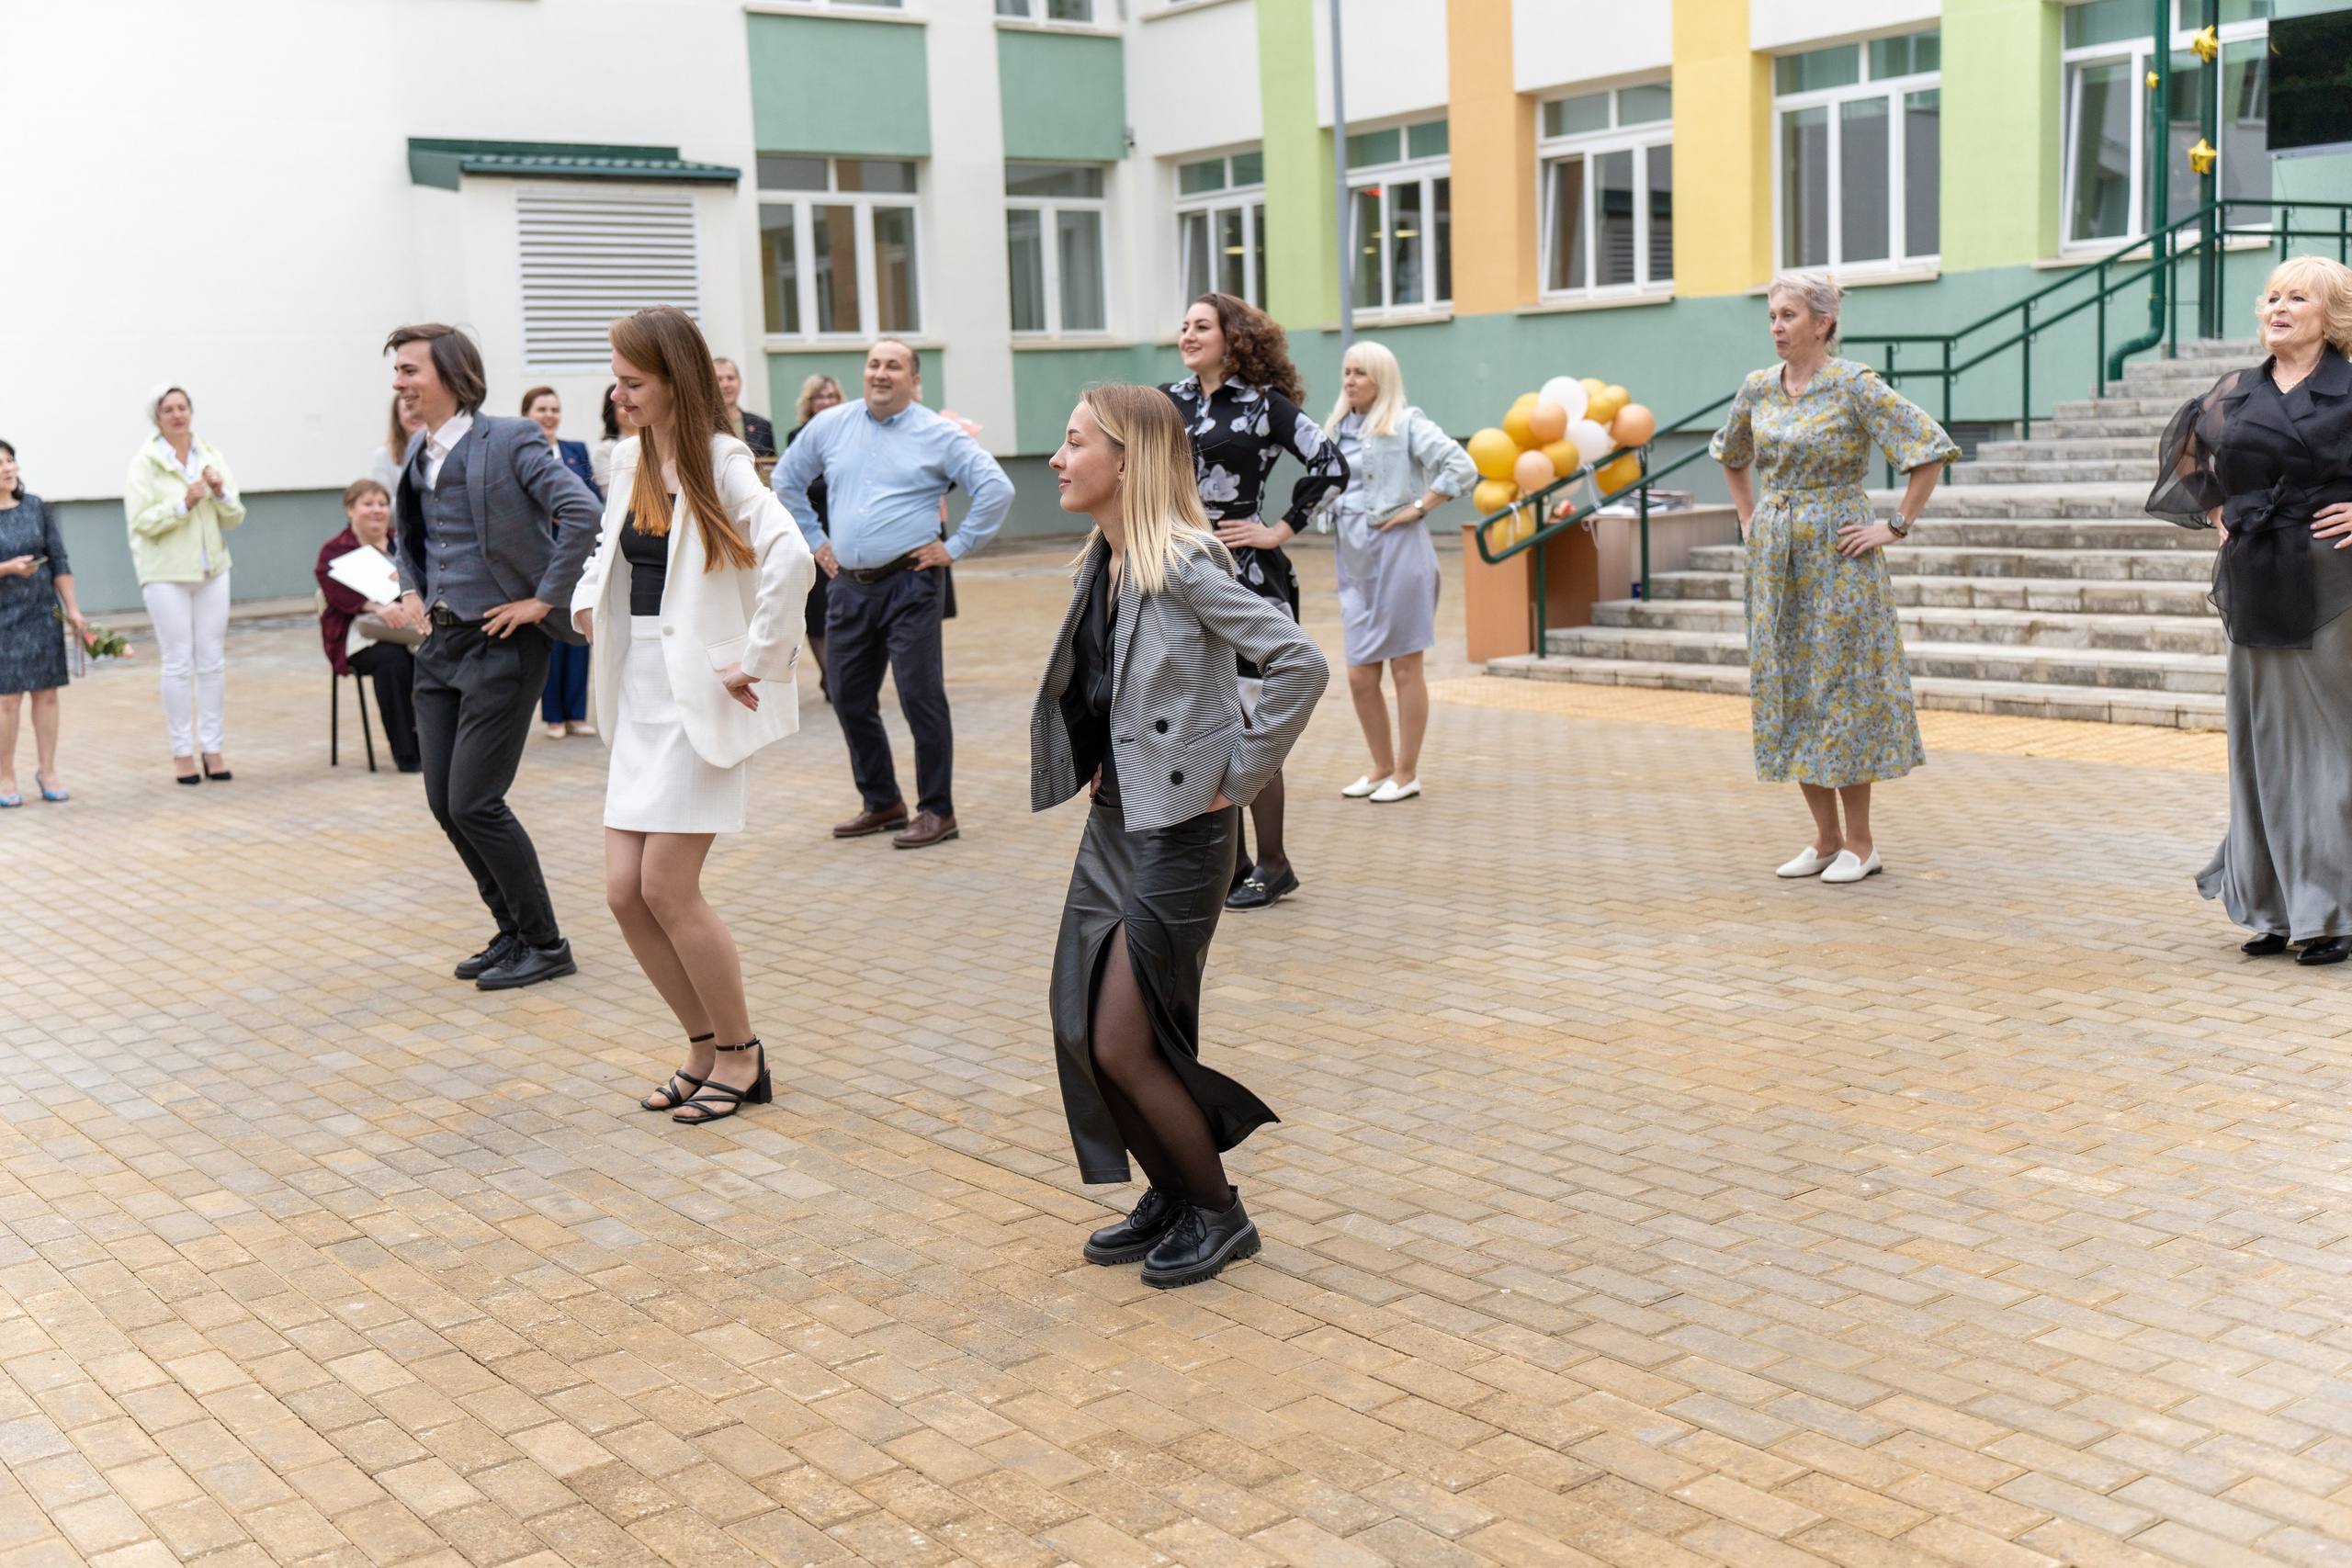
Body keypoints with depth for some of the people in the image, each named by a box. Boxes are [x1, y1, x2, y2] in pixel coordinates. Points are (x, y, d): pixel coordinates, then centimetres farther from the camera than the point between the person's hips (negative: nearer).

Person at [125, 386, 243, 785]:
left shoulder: (212, 456, 9)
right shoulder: (145, 461, -3)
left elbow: (234, 519, 9)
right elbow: (141, 520, -11)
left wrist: (220, 493, -10)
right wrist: (185, 502, -19)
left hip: (212, 571, 4)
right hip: (166, 574, -4)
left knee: (213, 661, 4)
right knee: (178, 664, -3)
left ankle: (212, 747, 11)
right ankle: (182, 751, 4)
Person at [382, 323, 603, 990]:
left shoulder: (509, 442, -12)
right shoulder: (418, 455, 11)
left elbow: (580, 511, -25)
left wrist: (544, 599, -20)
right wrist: (412, 595, 14)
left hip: (502, 642, -8)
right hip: (440, 644, 8)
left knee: (474, 802, -8)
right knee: (444, 802, 9)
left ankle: (545, 945, 7)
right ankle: (514, 931, 24)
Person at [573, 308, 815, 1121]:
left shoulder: (720, 464, -11)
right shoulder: (630, 461, 12)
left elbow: (790, 557, -27)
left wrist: (760, 659, -22)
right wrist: (587, 598, 15)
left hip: (698, 695, -8)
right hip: (639, 691, 8)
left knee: (668, 888, -7)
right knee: (626, 891, 4)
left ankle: (741, 1052, 11)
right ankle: (705, 1045, 21)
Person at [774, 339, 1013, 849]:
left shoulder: (938, 435, -3)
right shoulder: (828, 427, 9)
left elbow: (997, 489, -6)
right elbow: (786, 481, 23)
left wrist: (957, 547, -7)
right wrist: (814, 539, 16)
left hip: (908, 583, -5)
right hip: (848, 585, 5)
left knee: (921, 697, -7)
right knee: (850, 701, 9)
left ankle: (936, 811, 2)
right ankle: (881, 803, 24)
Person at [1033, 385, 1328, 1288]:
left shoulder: (1184, 564, -18)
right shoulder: (1101, 566, 8)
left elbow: (1299, 663, -25)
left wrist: (1239, 778, -18)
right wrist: (1095, 765, 14)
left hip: (1181, 830, -8)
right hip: (1114, 819, 9)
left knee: (1125, 1047, -5)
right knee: (1080, 1034, 9)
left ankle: (1219, 1215, 16)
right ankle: (1169, 1197, 27)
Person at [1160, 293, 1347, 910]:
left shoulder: (1264, 404, -5)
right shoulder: (1167, 401, 10)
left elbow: (1331, 466, -11)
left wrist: (1280, 531, -9)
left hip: (1245, 577, -6)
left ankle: (1273, 865, 8)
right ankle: (1228, 861, 19)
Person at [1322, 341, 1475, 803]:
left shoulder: (1406, 422, -4)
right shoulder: (1337, 428, 14)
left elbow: (1462, 467, -14)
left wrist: (1419, 508, -12)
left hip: (1399, 554, -6)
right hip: (1354, 560, 6)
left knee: (1405, 668, 1)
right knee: (1359, 677, 6)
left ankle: (1407, 773, 9)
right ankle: (1382, 767, 22)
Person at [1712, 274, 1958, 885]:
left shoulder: (1856, 386, -10)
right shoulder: (1759, 388, 7)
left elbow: (1933, 449, -13)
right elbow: (1730, 454, 27)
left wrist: (1895, 528, -12)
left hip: (1837, 557, -6)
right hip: (1775, 559, 6)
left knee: (1841, 688, -3)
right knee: (1787, 691, 7)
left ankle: (1860, 844, 7)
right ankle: (1825, 838, 17)